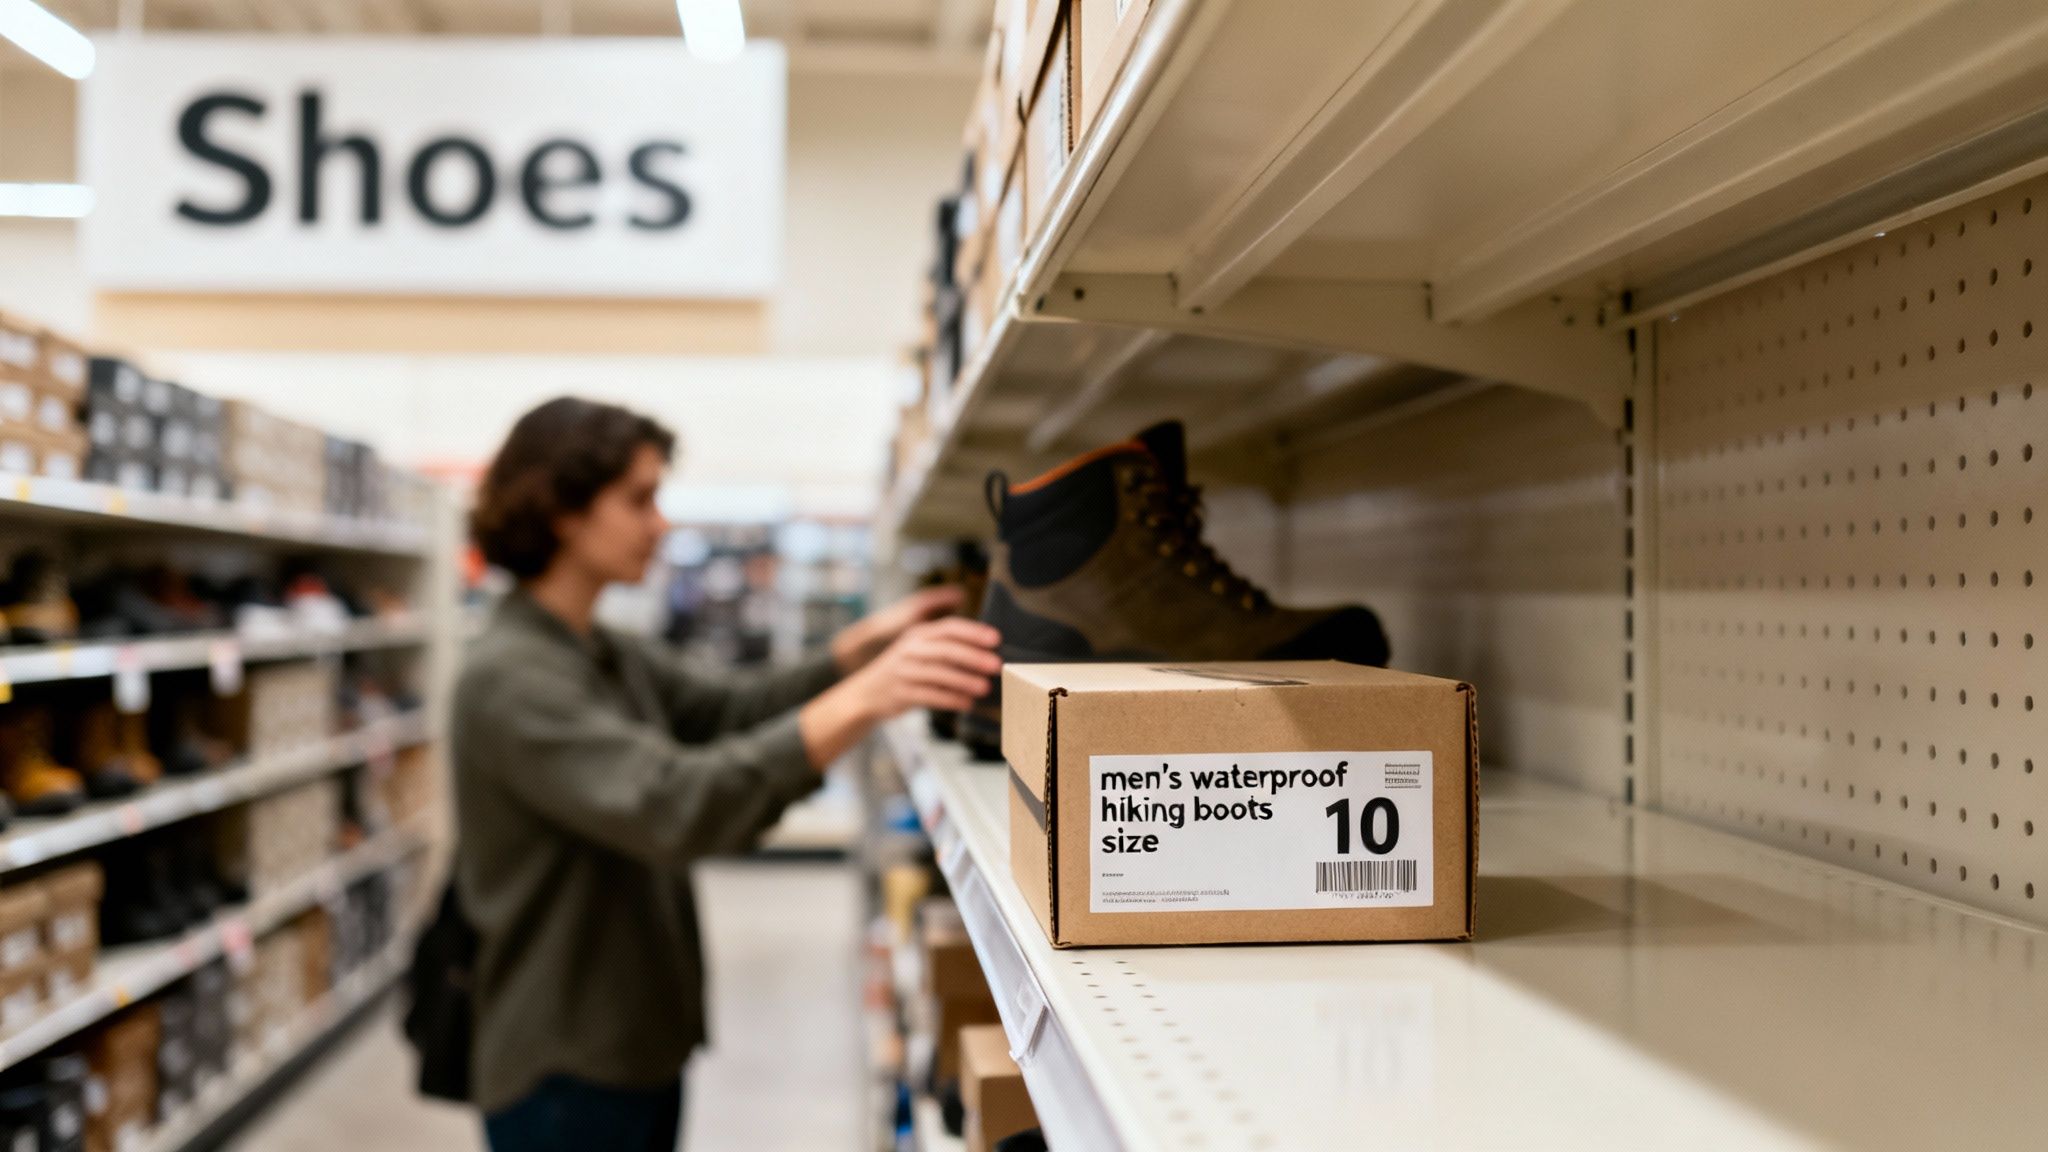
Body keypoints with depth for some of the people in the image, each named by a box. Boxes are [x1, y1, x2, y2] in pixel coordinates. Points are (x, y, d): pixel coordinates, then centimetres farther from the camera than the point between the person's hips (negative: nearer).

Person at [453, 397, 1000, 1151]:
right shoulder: (509, 679, -21)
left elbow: (735, 712, 9)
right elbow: (674, 806, -33)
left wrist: (856, 650, -8)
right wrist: (863, 700, -41)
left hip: (641, 1052, 9)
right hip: (564, 1079, -8)